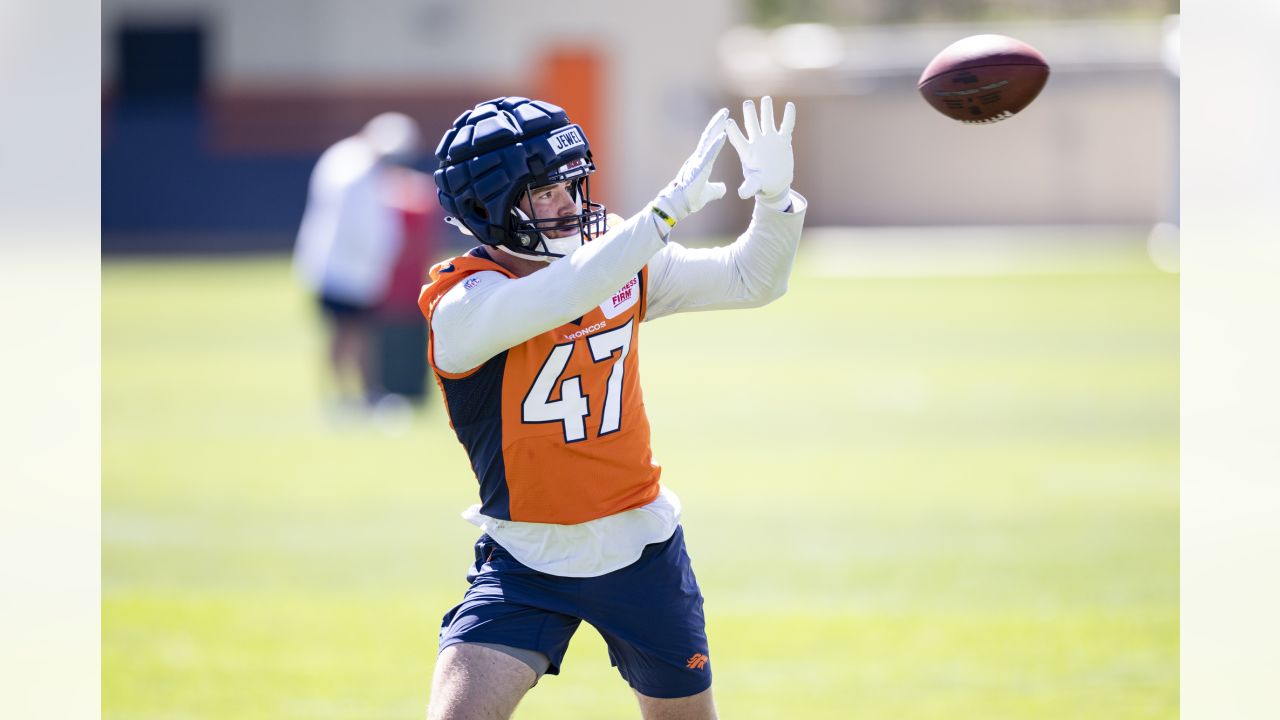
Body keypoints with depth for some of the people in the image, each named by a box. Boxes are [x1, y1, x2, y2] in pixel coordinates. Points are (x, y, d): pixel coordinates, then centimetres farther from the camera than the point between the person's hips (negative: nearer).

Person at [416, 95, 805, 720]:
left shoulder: (620, 265, -1)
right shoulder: (462, 306, -19)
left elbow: (751, 280, 3)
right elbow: (565, 295, -38)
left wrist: (775, 199, -16)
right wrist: (668, 209, -40)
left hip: (642, 552, 4)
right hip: (526, 567, -4)